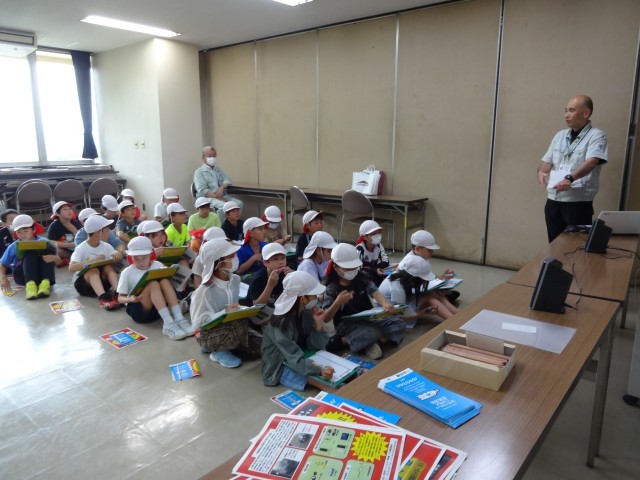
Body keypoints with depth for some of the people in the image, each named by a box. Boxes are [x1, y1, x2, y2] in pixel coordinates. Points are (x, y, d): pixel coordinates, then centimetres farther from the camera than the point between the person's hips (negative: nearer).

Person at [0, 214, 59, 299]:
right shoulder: (13, 247, 4)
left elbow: (58, 261, -2)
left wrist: (54, 258, -27)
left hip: (41, 273, 0)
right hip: (22, 276, 0)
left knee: (49, 248, -22)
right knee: (30, 252, -26)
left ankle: (45, 282, -37)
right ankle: (30, 284, -44)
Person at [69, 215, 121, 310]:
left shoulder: (106, 246, -1)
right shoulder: (81, 248, -15)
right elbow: (71, 268, -25)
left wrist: (118, 254, -24)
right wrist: (93, 261, -34)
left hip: (101, 280, 4)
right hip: (82, 282, -4)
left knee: (108, 266, -24)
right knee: (94, 270, -33)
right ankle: (102, 297, -56)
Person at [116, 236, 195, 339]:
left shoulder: (158, 265, 5)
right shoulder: (127, 272, -1)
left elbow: (165, 286, 10)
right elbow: (120, 298, 2)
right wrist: (130, 299, -20)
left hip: (159, 308, 3)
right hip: (138, 309, -2)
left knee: (164, 281, -26)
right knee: (153, 284, -30)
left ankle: (178, 319, -36)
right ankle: (168, 323, -43)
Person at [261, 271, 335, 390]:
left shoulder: (307, 313, -7)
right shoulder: (282, 322, -29)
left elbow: (316, 347, -6)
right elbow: (295, 360, -34)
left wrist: (319, 324, -21)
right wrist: (319, 370, -48)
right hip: (280, 368, -7)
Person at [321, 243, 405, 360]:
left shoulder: (362, 277, 0)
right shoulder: (332, 288, -10)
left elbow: (374, 292, -18)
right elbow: (326, 318, -16)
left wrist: (385, 303, -41)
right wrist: (338, 302, -35)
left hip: (368, 319, 7)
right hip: (346, 325, -6)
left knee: (399, 323, -12)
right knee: (373, 332, -36)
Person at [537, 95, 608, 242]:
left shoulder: (596, 136, -5)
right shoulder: (560, 135, 14)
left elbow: (591, 162, -20)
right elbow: (547, 161, 16)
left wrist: (570, 178, -37)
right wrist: (541, 171, -7)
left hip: (579, 202, -5)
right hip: (553, 200, 6)